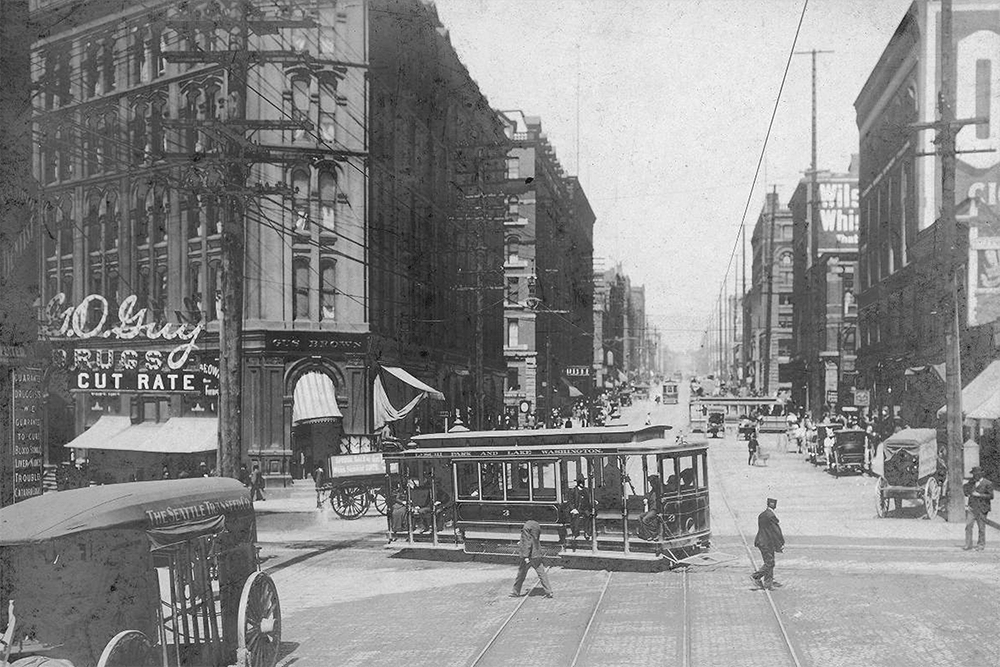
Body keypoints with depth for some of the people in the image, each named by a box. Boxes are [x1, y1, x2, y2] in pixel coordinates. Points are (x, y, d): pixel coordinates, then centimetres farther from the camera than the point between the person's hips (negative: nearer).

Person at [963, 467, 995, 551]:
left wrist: (979, 495, -16)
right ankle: (968, 546, -3)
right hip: (971, 508, 4)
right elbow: (964, 487, 26)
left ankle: (981, 545, 20)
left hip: (981, 509, -4)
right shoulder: (972, 481, 9)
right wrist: (967, 493, 6)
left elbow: (991, 496, -10)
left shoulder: (988, 483, -6)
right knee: (968, 526, -6)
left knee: (981, 528, 5)